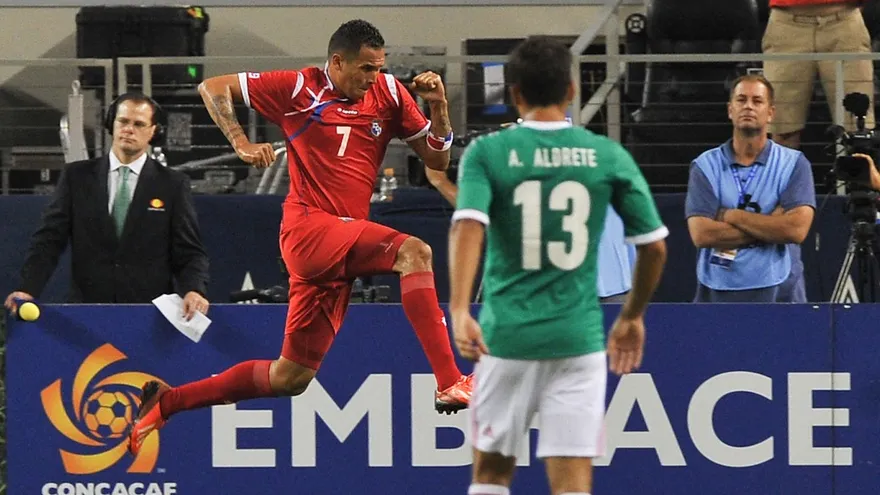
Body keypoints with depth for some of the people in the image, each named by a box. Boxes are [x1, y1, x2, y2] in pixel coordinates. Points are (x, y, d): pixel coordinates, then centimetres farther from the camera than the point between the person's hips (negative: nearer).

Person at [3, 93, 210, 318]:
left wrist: (194, 291, -16)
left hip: (151, 315, -1)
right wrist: (27, 289, -11)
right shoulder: (76, 177, 10)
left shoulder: (173, 185, 7)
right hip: (87, 311, 1)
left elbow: (190, 253, 5)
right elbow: (48, 241, 5)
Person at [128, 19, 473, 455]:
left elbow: (437, 161, 11)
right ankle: (449, 383, -36)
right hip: (310, 225, -6)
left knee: (291, 378, 8)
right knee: (414, 252, -29)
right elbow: (213, 88, 5)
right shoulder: (299, 89, -2)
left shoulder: (388, 93, 9)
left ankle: (166, 402, 22)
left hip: (343, 246, 6)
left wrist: (438, 107, -6)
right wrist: (241, 144, -9)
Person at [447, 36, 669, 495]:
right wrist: (632, 317, 21)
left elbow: (468, 226, -19)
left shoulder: (486, 153, -2)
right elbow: (654, 247, 5)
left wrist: (459, 311, -28)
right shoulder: (609, 156, 2)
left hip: (507, 335, 0)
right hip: (579, 337, 0)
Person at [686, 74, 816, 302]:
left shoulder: (794, 164, 3)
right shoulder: (705, 165, 5)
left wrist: (730, 216, -8)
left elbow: (797, 229, -11)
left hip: (779, 292, 0)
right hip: (717, 292, 0)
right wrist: (771, 226, -9)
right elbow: (701, 234, -8)